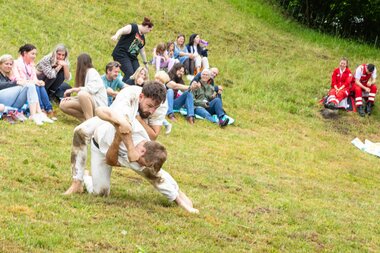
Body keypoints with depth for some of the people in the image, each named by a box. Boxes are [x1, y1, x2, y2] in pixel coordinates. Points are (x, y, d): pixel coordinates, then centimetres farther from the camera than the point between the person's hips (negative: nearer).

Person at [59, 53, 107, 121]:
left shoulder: (92, 72, -7)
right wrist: (72, 98, -4)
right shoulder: (84, 74, 20)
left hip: (99, 103, -9)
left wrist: (73, 90, -17)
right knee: (63, 105, -5)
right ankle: (85, 120, -10)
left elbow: (91, 89, -24)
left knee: (82, 94, -38)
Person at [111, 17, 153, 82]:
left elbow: (142, 51, 30)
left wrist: (145, 63, 36)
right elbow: (122, 30, -25)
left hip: (132, 57, 9)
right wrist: (116, 36, -46)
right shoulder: (133, 27, -7)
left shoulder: (142, 37, 18)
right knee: (129, 73, -23)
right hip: (121, 54, -9)